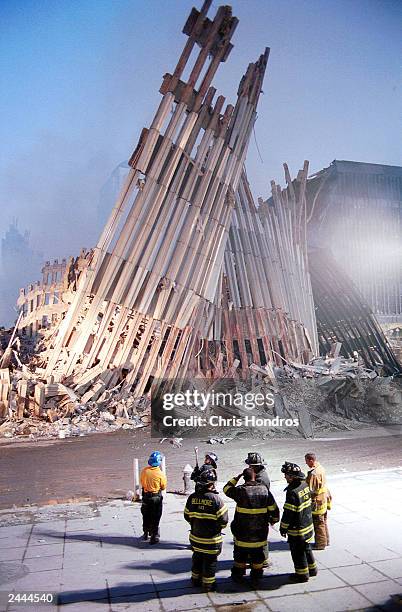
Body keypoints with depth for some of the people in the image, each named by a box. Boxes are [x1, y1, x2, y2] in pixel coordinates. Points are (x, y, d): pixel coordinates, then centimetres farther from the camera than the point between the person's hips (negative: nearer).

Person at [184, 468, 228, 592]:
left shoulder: (192, 497, -8)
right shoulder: (216, 499, -22)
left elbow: (187, 516, 4)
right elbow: (223, 520, -16)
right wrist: (219, 527, 5)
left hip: (195, 537, 5)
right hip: (211, 539, -5)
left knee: (197, 558, 23)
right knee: (210, 561, 12)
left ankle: (196, 579, 37)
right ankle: (208, 584, 22)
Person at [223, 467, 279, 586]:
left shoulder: (240, 490, -16)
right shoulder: (264, 489, -8)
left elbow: (226, 489, 3)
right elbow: (274, 508, 0)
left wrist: (236, 478, 7)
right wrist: (274, 519, 18)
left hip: (243, 531, -2)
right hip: (260, 531, 2)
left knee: (240, 554, 16)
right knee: (258, 555, 18)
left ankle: (238, 576, 27)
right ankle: (256, 577, 26)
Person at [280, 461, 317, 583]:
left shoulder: (292, 492, -30)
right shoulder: (305, 485, -4)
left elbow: (288, 513, -24)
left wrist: (283, 528, -11)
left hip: (297, 529, -8)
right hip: (308, 525, 8)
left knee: (298, 552, 11)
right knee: (306, 548, 25)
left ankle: (302, 575, 24)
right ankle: (312, 569, 40)